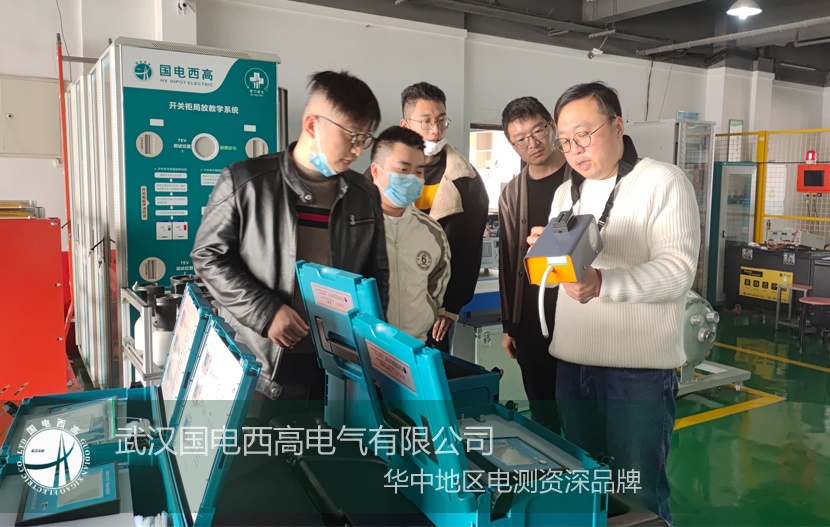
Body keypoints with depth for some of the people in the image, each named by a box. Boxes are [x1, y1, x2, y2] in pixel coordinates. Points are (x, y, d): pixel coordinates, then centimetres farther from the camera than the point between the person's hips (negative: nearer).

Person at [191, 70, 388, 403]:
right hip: (260, 362, -3)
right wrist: (265, 312, -14)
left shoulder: (365, 195, 6)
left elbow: (377, 273, 15)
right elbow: (208, 256, -4)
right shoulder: (246, 182, -8)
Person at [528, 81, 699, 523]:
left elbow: (678, 270, -19)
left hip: (640, 370, -6)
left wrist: (602, 283, -35)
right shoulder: (566, 193, 13)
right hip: (571, 363, 6)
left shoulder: (664, 182, -8)